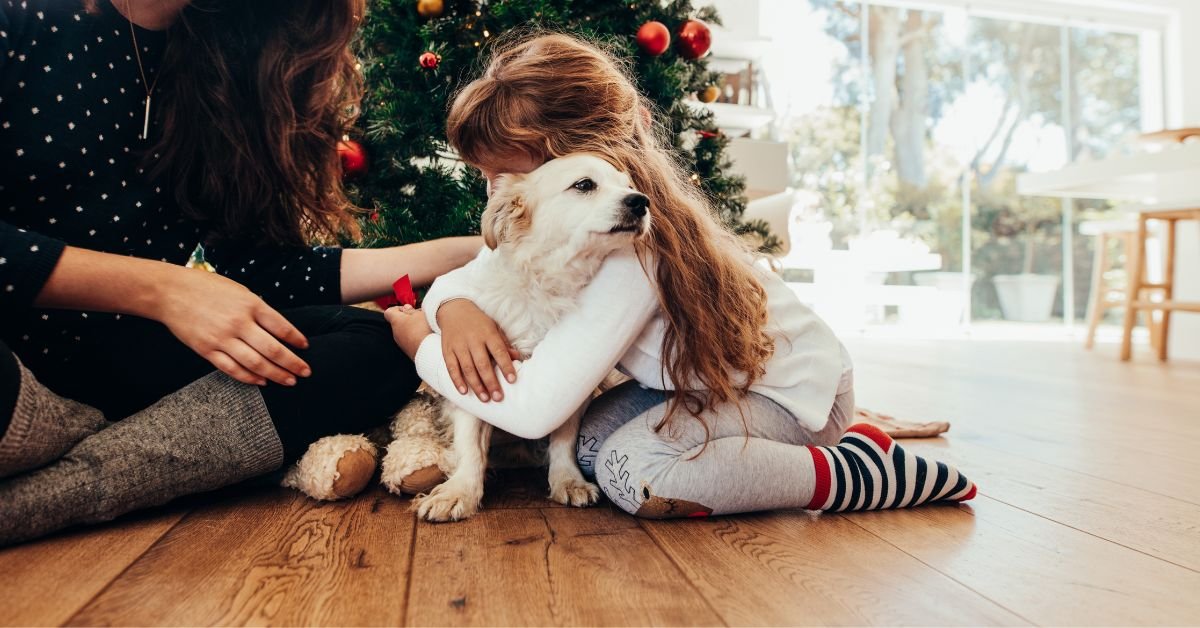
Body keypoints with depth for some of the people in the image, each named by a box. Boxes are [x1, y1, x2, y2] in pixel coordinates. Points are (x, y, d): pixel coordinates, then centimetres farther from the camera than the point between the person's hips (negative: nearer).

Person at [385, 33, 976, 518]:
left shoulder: (626, 250, -33)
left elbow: (533, 407, -39)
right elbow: (463, 276, 0)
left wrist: (423, 345, -23)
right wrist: (456, 309, -25)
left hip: (793, 389, -8)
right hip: (712, 378, 8)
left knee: (630, 468, -27)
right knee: (589, 440, -9)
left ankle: (863, 470, -13)